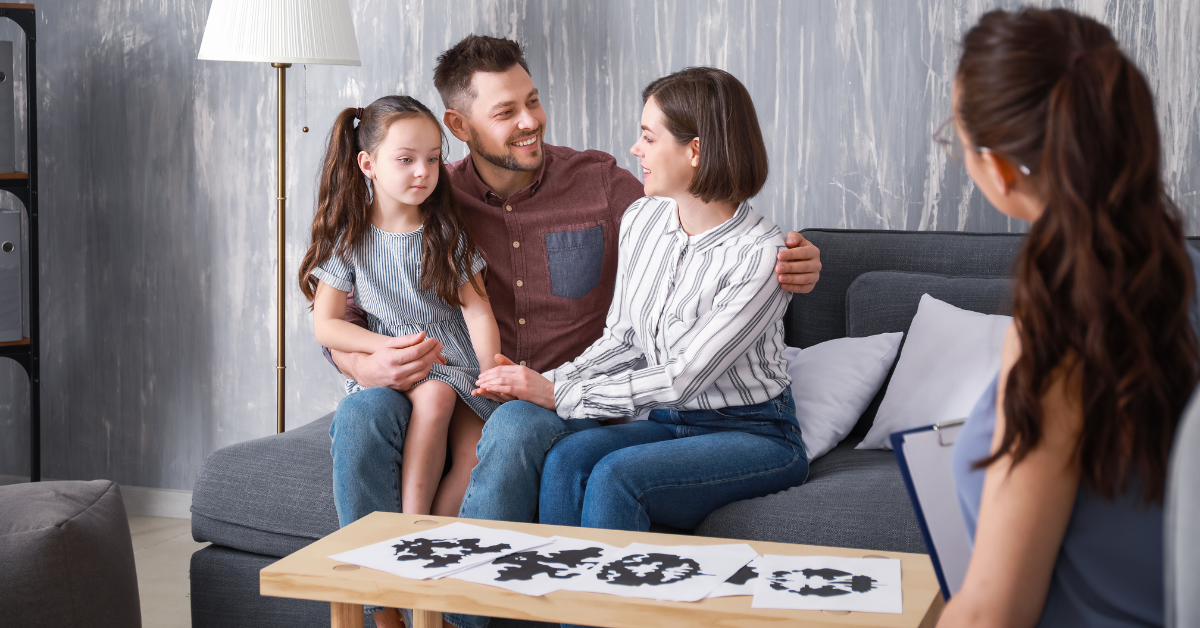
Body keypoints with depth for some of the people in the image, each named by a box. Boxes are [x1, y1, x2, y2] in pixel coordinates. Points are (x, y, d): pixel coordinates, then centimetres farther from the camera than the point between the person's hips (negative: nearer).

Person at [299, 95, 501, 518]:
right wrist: (393, 347, -12)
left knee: (477, 458, -27)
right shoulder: (350, 238, 3)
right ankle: (414, 527, -30)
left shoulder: (448, 231, 6)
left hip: (458, 367, 1)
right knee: (434, 395, -35)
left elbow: (477, 310, 1)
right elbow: (326, 325, 2)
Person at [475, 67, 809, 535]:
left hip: (755, 437, -5)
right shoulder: (641, 220, 2)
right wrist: (548, 382, -8)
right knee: (566, 458, -25)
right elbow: (622, 339, 10)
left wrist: (559, 395, -18)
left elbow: (683, 379, -20)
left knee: (616, 475, -31)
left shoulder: (761, 254, -19)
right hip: (671, 423, 6)